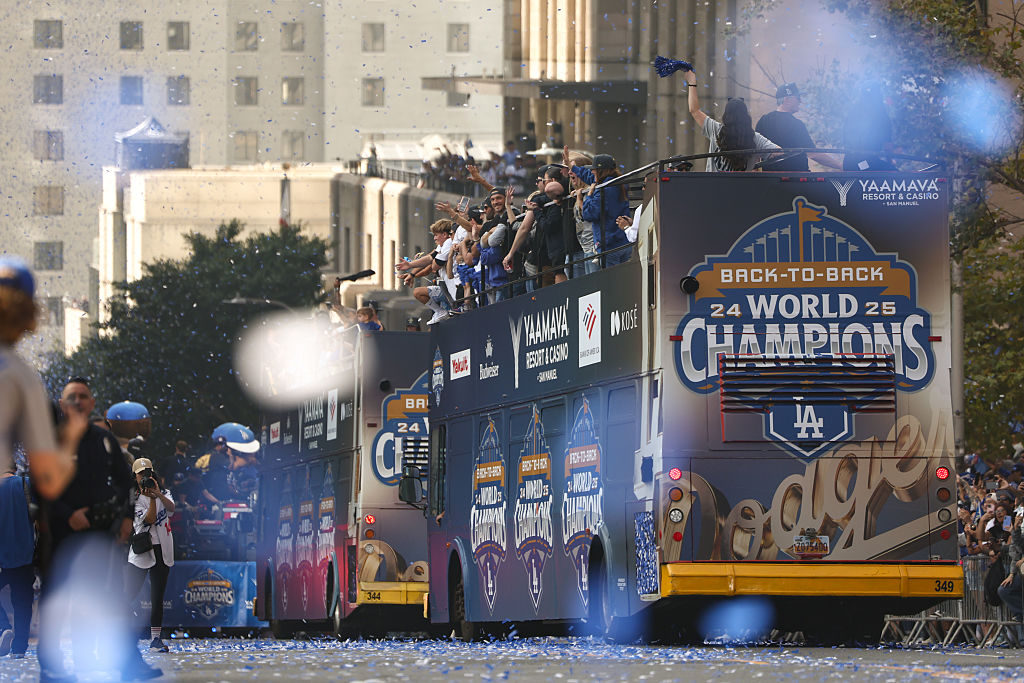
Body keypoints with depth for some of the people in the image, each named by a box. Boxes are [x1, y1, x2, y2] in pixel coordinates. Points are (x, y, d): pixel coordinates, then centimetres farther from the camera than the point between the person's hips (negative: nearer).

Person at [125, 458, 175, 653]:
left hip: (162, 552, 3)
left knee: (157, 598, 4)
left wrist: (158, 494, -27)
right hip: (141, 550, -3)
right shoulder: (134, 499, -1)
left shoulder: (164, 494, 10)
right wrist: (152, 498, -21)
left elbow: (171, 507, -12)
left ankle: (156, 638, 7)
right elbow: (149, 519, -13)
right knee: (128, 594, -9)